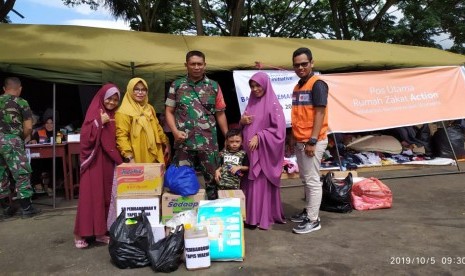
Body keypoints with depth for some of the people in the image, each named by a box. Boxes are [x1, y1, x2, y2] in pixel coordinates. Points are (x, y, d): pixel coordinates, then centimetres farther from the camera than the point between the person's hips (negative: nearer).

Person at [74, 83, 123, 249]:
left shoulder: (115, 116, 13)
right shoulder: (94, 112, -3)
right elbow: (85, 135, -13)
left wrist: (119, 158, 3)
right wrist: (100, 122, -19)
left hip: (108, 161, 6)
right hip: (94, 160, -5)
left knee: (106, 196, 7)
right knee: (90, 195, -4)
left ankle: (101, 232, 16)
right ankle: (81, 234, 5)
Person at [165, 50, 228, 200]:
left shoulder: (214, 86, 6)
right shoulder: (177, 85, 6)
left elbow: (220, 114, 9)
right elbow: (169, 111, 7)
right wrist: (175, 131, -8)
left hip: (208, 142, 0)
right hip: (184, 142, 0)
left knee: (213, 178, 8)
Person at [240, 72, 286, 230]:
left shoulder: (273, 104, -7)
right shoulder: (251, 103, 13)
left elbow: (278, 129, -13)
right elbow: (245, 126, 19)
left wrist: (258, 137, -19)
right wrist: (242, 121, -4)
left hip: (265, 151, -6)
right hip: (251, 150, 6)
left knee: (263, 183, -2)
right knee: (251, 183, 8)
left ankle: (265, 217, 8)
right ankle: (252, 216, 18)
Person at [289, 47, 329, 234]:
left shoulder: (317, 84, -11)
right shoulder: (297, 86, 14)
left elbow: (320, 113, -16)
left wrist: (312, 141, -20)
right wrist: (294, 137, 15)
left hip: (312, 141, -8)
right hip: (300, 141, 8)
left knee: (312, 180, -2)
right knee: (305, 179, 16)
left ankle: (313, 220, 7)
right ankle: (308, 211, 29)